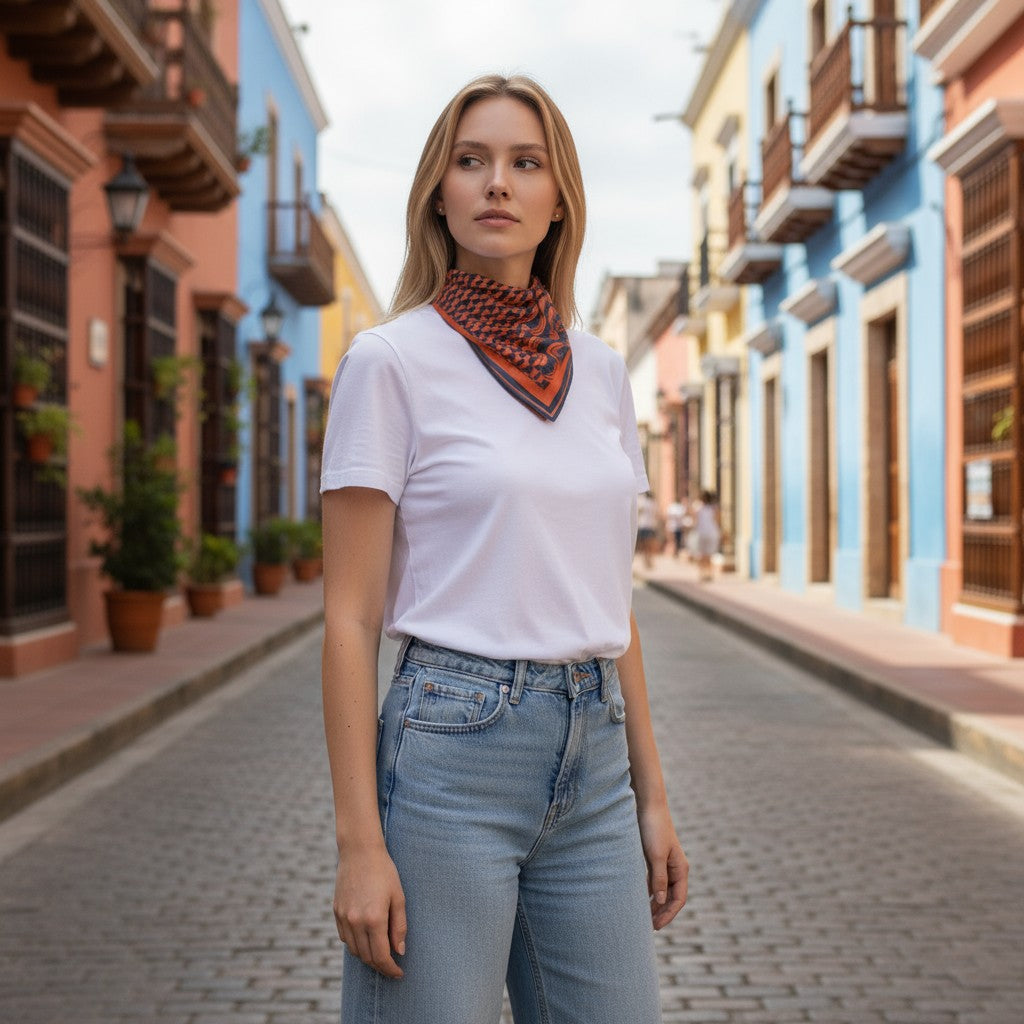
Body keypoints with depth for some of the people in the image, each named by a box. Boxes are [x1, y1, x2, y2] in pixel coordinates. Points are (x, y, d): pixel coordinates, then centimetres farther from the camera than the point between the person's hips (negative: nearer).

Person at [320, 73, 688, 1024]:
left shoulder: (601, 371, 11)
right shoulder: (390, 360, -5)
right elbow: (350, 615, -8)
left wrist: (651, 794, 14)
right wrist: (359, 844, -12)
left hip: (591, 760, 5)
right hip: (449, 748, -5)